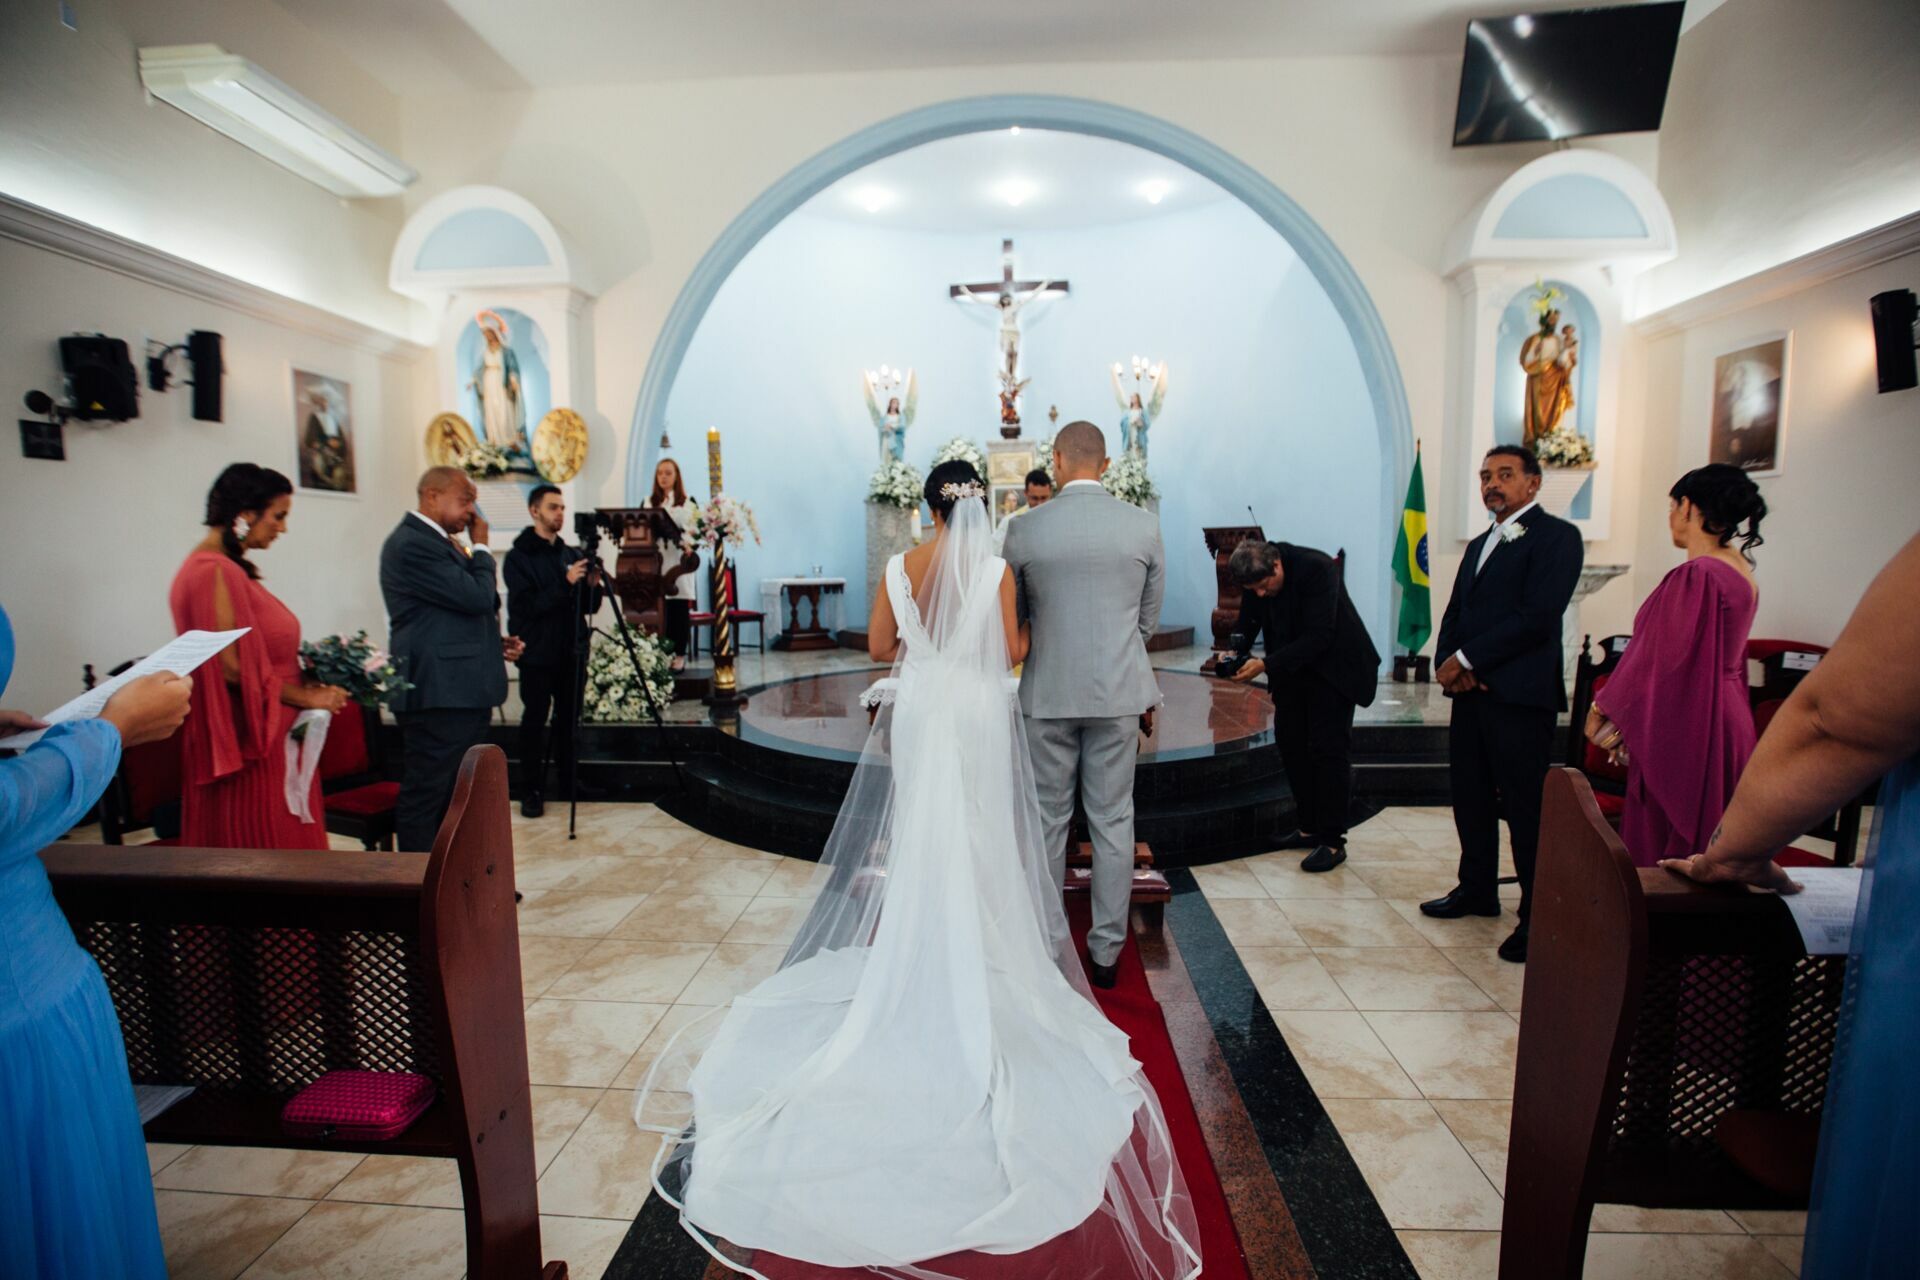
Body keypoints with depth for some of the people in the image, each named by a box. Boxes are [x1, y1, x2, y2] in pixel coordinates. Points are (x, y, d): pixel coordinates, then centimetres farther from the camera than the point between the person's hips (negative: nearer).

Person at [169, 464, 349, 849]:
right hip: (249, 743, -9)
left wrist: (309, 682, 7)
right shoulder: (214, 571, -15)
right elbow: (234, 668, -20)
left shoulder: (231, 569, 13)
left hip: (268, 737, 9)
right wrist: (307, 698, -10)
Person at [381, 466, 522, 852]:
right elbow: (477, 597, -20)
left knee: (456, 798, 15)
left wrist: (496, 642, 10)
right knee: (425, 796, -3)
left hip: (461, 690, 11)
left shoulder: (438, 542, 18)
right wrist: (481, 547, -5)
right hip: (438, 694, -10)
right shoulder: (411, 544, -14)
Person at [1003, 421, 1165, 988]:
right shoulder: (1144, 525, -3)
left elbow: (1015, 613, 6)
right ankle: (1105, 952, 19)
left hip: (1049, 692, 0)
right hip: (1119, 693, 1)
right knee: (1113, 821, 10)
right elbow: (1149, 617, 6)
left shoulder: (1024, 529, -6)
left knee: (1048, 821, 12)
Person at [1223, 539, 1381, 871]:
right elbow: (1247, 623, 1)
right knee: (1290, 744, 8)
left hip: (1334, 666, -7)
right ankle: (1310, 828, 20)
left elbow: (1318, 637, -31)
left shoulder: (1317, 568, -28)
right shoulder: (1255, 578, -9)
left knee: (1329, 750, -7)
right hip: (1291, 669, 7)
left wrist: (1266, 664, -37)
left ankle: (1332, 841, 1)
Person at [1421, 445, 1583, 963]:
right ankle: (1478, 890, 29)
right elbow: (1454, 614, 18)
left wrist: (1466, 659, -13)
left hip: (1519, 695, -8)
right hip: (1470, 690, 8)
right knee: (1470, 797, 14)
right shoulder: (1479, 545, 21)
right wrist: (1448, 662, -2)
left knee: (1525, 807, -3)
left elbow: (1538, 617, -16)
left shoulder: (1555, 536, -5)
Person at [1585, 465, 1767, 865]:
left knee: (1660, 846, 1)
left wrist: (1603, 709, -5)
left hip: (1683, 726, -9)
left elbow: (1658, 657, -17)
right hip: (1725, 720, 9)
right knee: (1705, 848, 17)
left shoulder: (1696, 575, -19)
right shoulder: (1741, 570, 9)